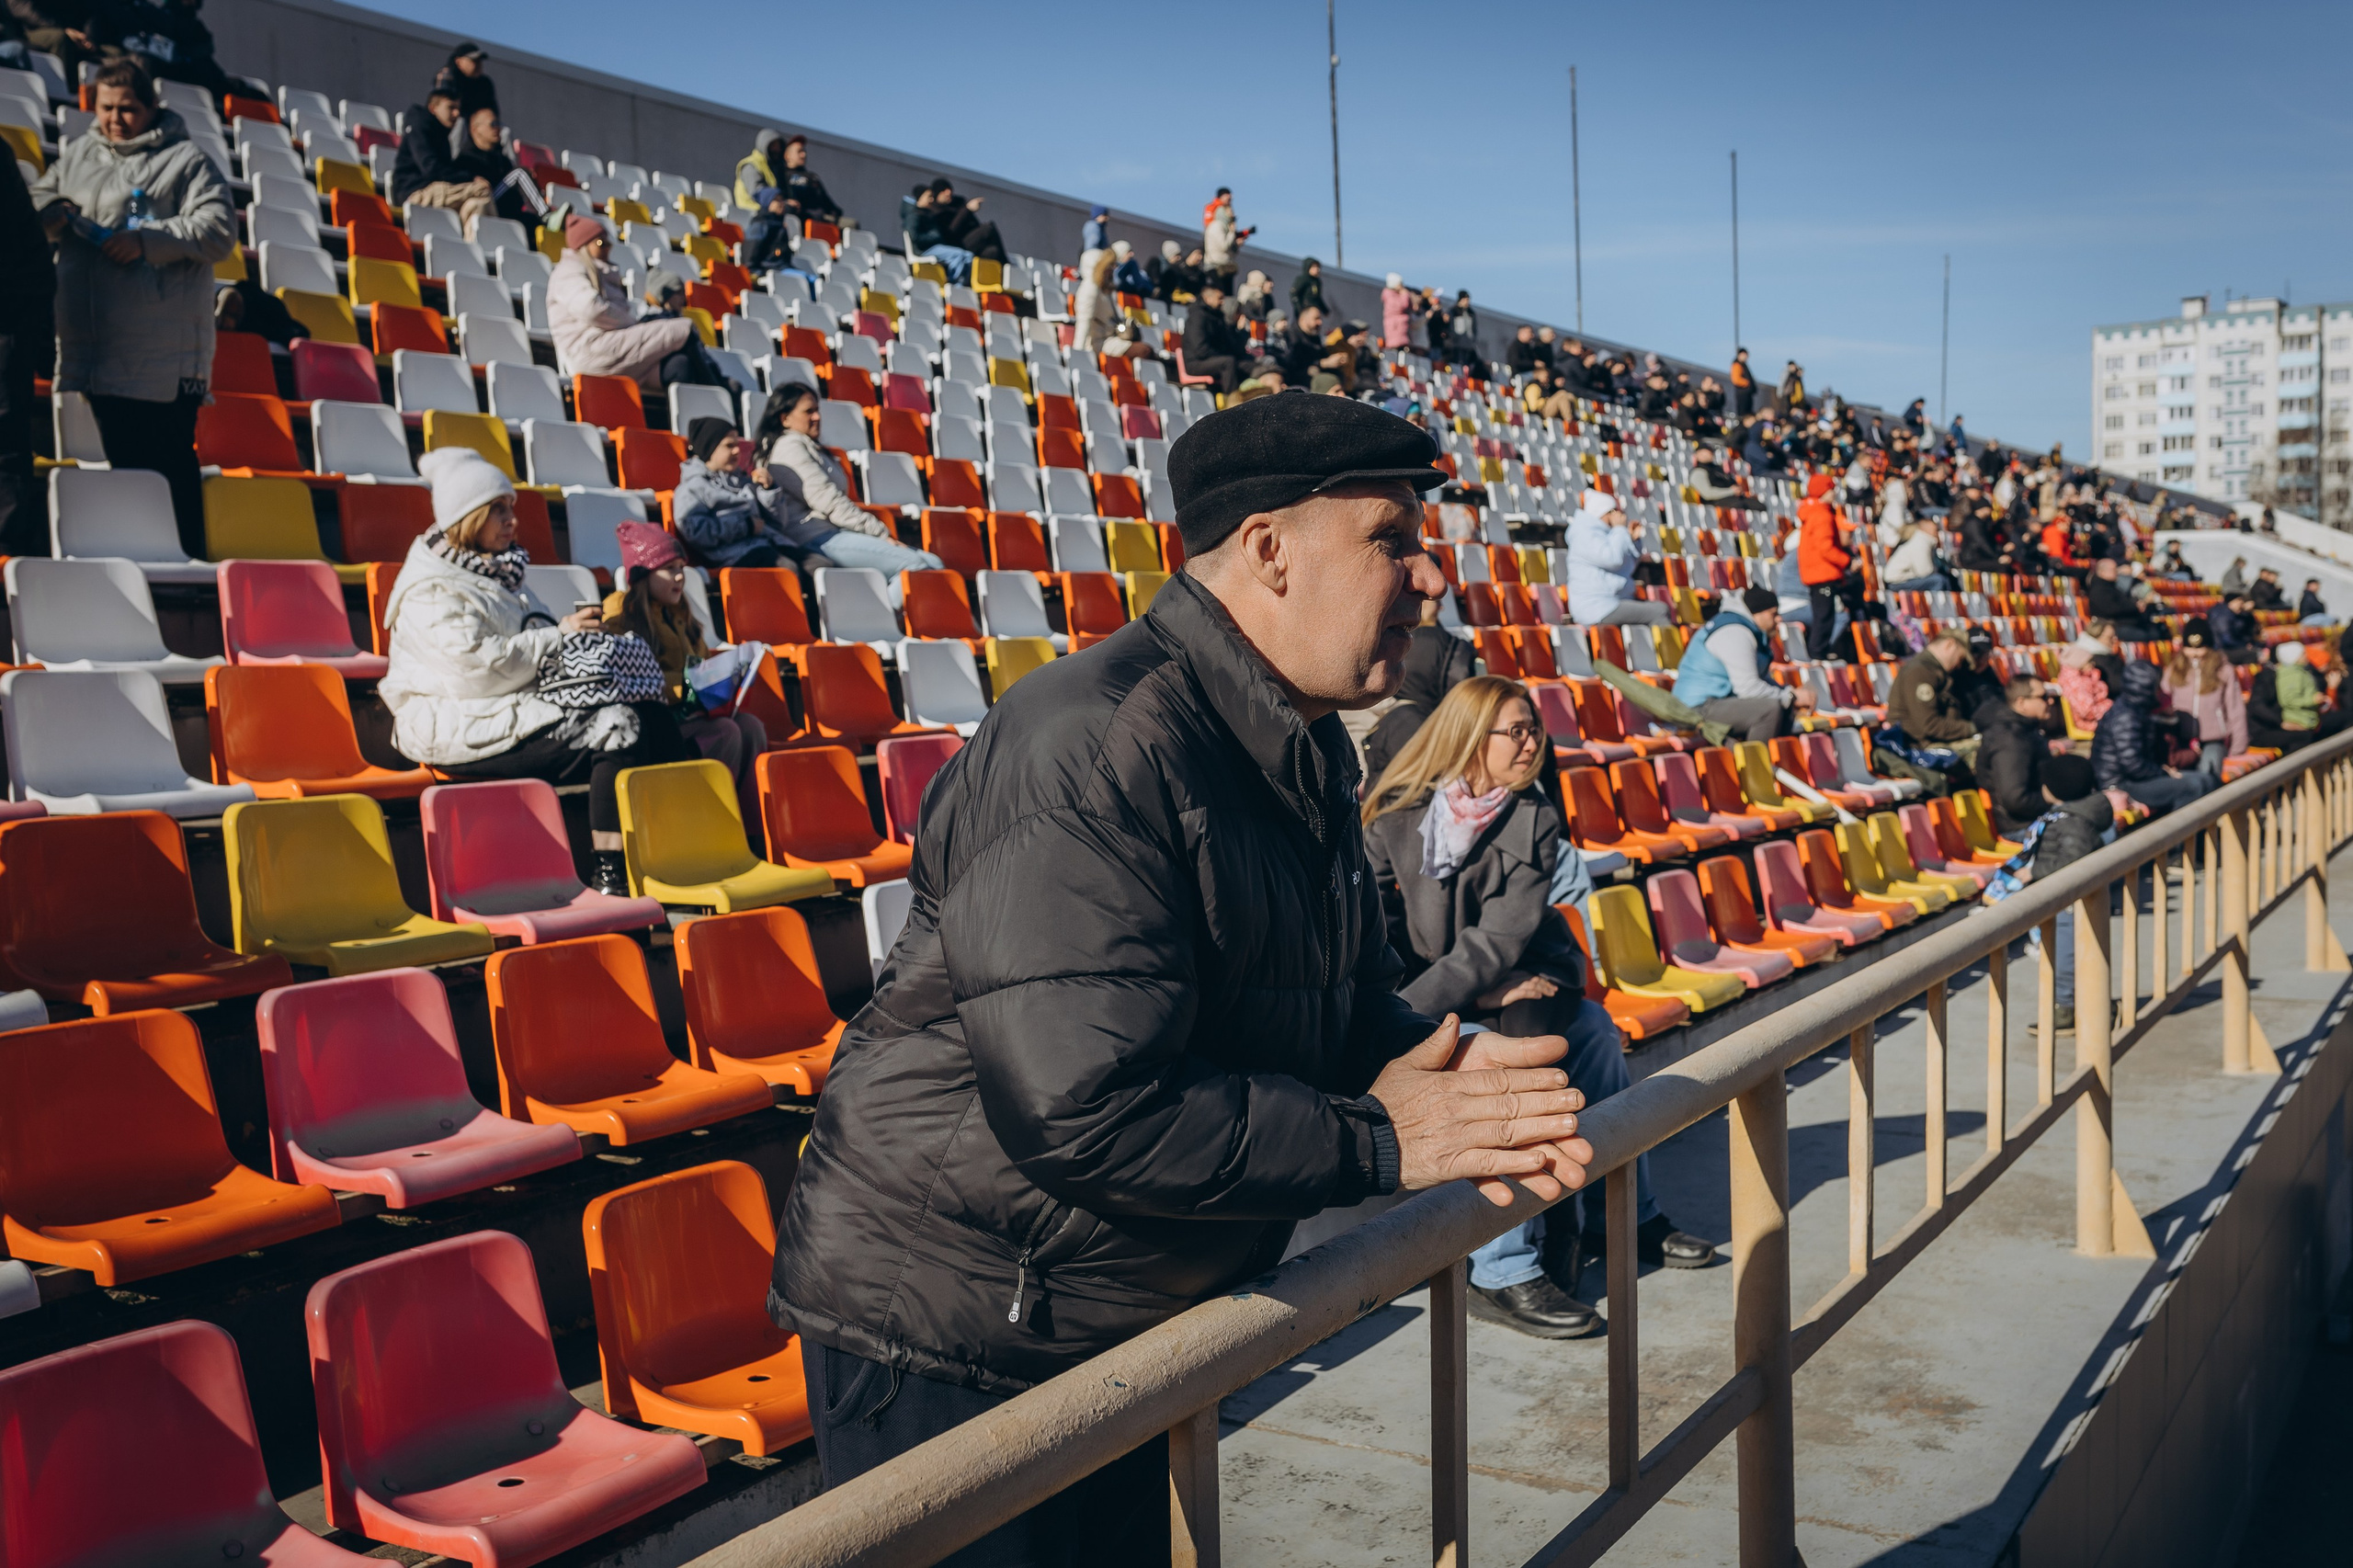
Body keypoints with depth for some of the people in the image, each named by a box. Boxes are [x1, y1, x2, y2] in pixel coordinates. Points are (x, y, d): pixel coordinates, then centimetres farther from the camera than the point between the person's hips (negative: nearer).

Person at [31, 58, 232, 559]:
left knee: (170, 465, -7)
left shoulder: (185, 160, -1)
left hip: (162, 352, -6)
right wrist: (51, 211, 6)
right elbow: (38, 196, 30)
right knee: (123, 459, 13)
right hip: (95, 345, 6)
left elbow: (219, 230, -11)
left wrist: (147, 240, -19)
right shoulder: (77, 154, 19)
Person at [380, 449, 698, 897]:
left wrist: (581, 627, 3)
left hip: (522, 702, 9)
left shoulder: (498, 568, 19)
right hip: (461, 729, -9)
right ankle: (613, 877, -27)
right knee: (616, 725, -26)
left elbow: (526, 640, 24)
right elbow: (478, 662, -22)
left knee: (649, 711, -10)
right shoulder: (431, 590, -10)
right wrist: (559, 635, -16)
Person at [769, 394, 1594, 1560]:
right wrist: (1372, 1141, -22)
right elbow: (1087, 1110, -33)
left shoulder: (1305, 755, 6)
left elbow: (1348, 1000, 16)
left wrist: (1434, 1069, -8)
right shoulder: (1091, 749, -27)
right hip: (944, 1337, -9)